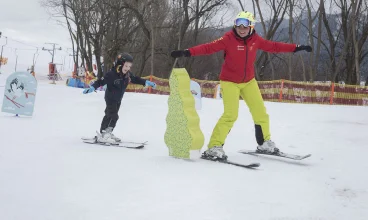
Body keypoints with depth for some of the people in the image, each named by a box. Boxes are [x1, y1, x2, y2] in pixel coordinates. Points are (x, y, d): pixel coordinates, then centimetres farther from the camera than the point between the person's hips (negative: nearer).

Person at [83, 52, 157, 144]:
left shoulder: (128, 74, -6)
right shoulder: (111, 74, -27)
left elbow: (135, 79, 10)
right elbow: (101, 81, -28)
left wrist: (147, 82, 8)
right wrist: (92, 88, -40)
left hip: (118, 100, 8)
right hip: (110, 98, -8)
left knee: (109, 116, 18)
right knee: (113, 116, -17)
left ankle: (107, 133, 30)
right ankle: (103, 135, -14)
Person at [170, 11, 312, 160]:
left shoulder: (255, 40, -3)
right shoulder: (228, 39, -16)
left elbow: (273, 46, 7)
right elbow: (209, 47, -24)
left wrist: (296, 48, 9)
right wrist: (187, 52, -36)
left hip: (249, 82, 5)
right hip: (229, 82, -5)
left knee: (260, 113, 8)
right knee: (231, 114, -18)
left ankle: (265, 143, 28)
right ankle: (214, 147, -10)